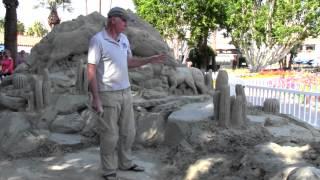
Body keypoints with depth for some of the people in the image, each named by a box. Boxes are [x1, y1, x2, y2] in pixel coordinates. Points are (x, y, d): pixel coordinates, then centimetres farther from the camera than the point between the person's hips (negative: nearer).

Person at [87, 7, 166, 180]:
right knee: (110, 135, 2)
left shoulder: (124, 38, 8)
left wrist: (151, 59, 11)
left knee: (128, 131, 15)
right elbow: (91, 71, -16)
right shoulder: (97, 40, -15)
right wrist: (95, 98, -20)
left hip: (125, 92, 8)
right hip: (108, 95, -7)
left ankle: (125, 163, 33)